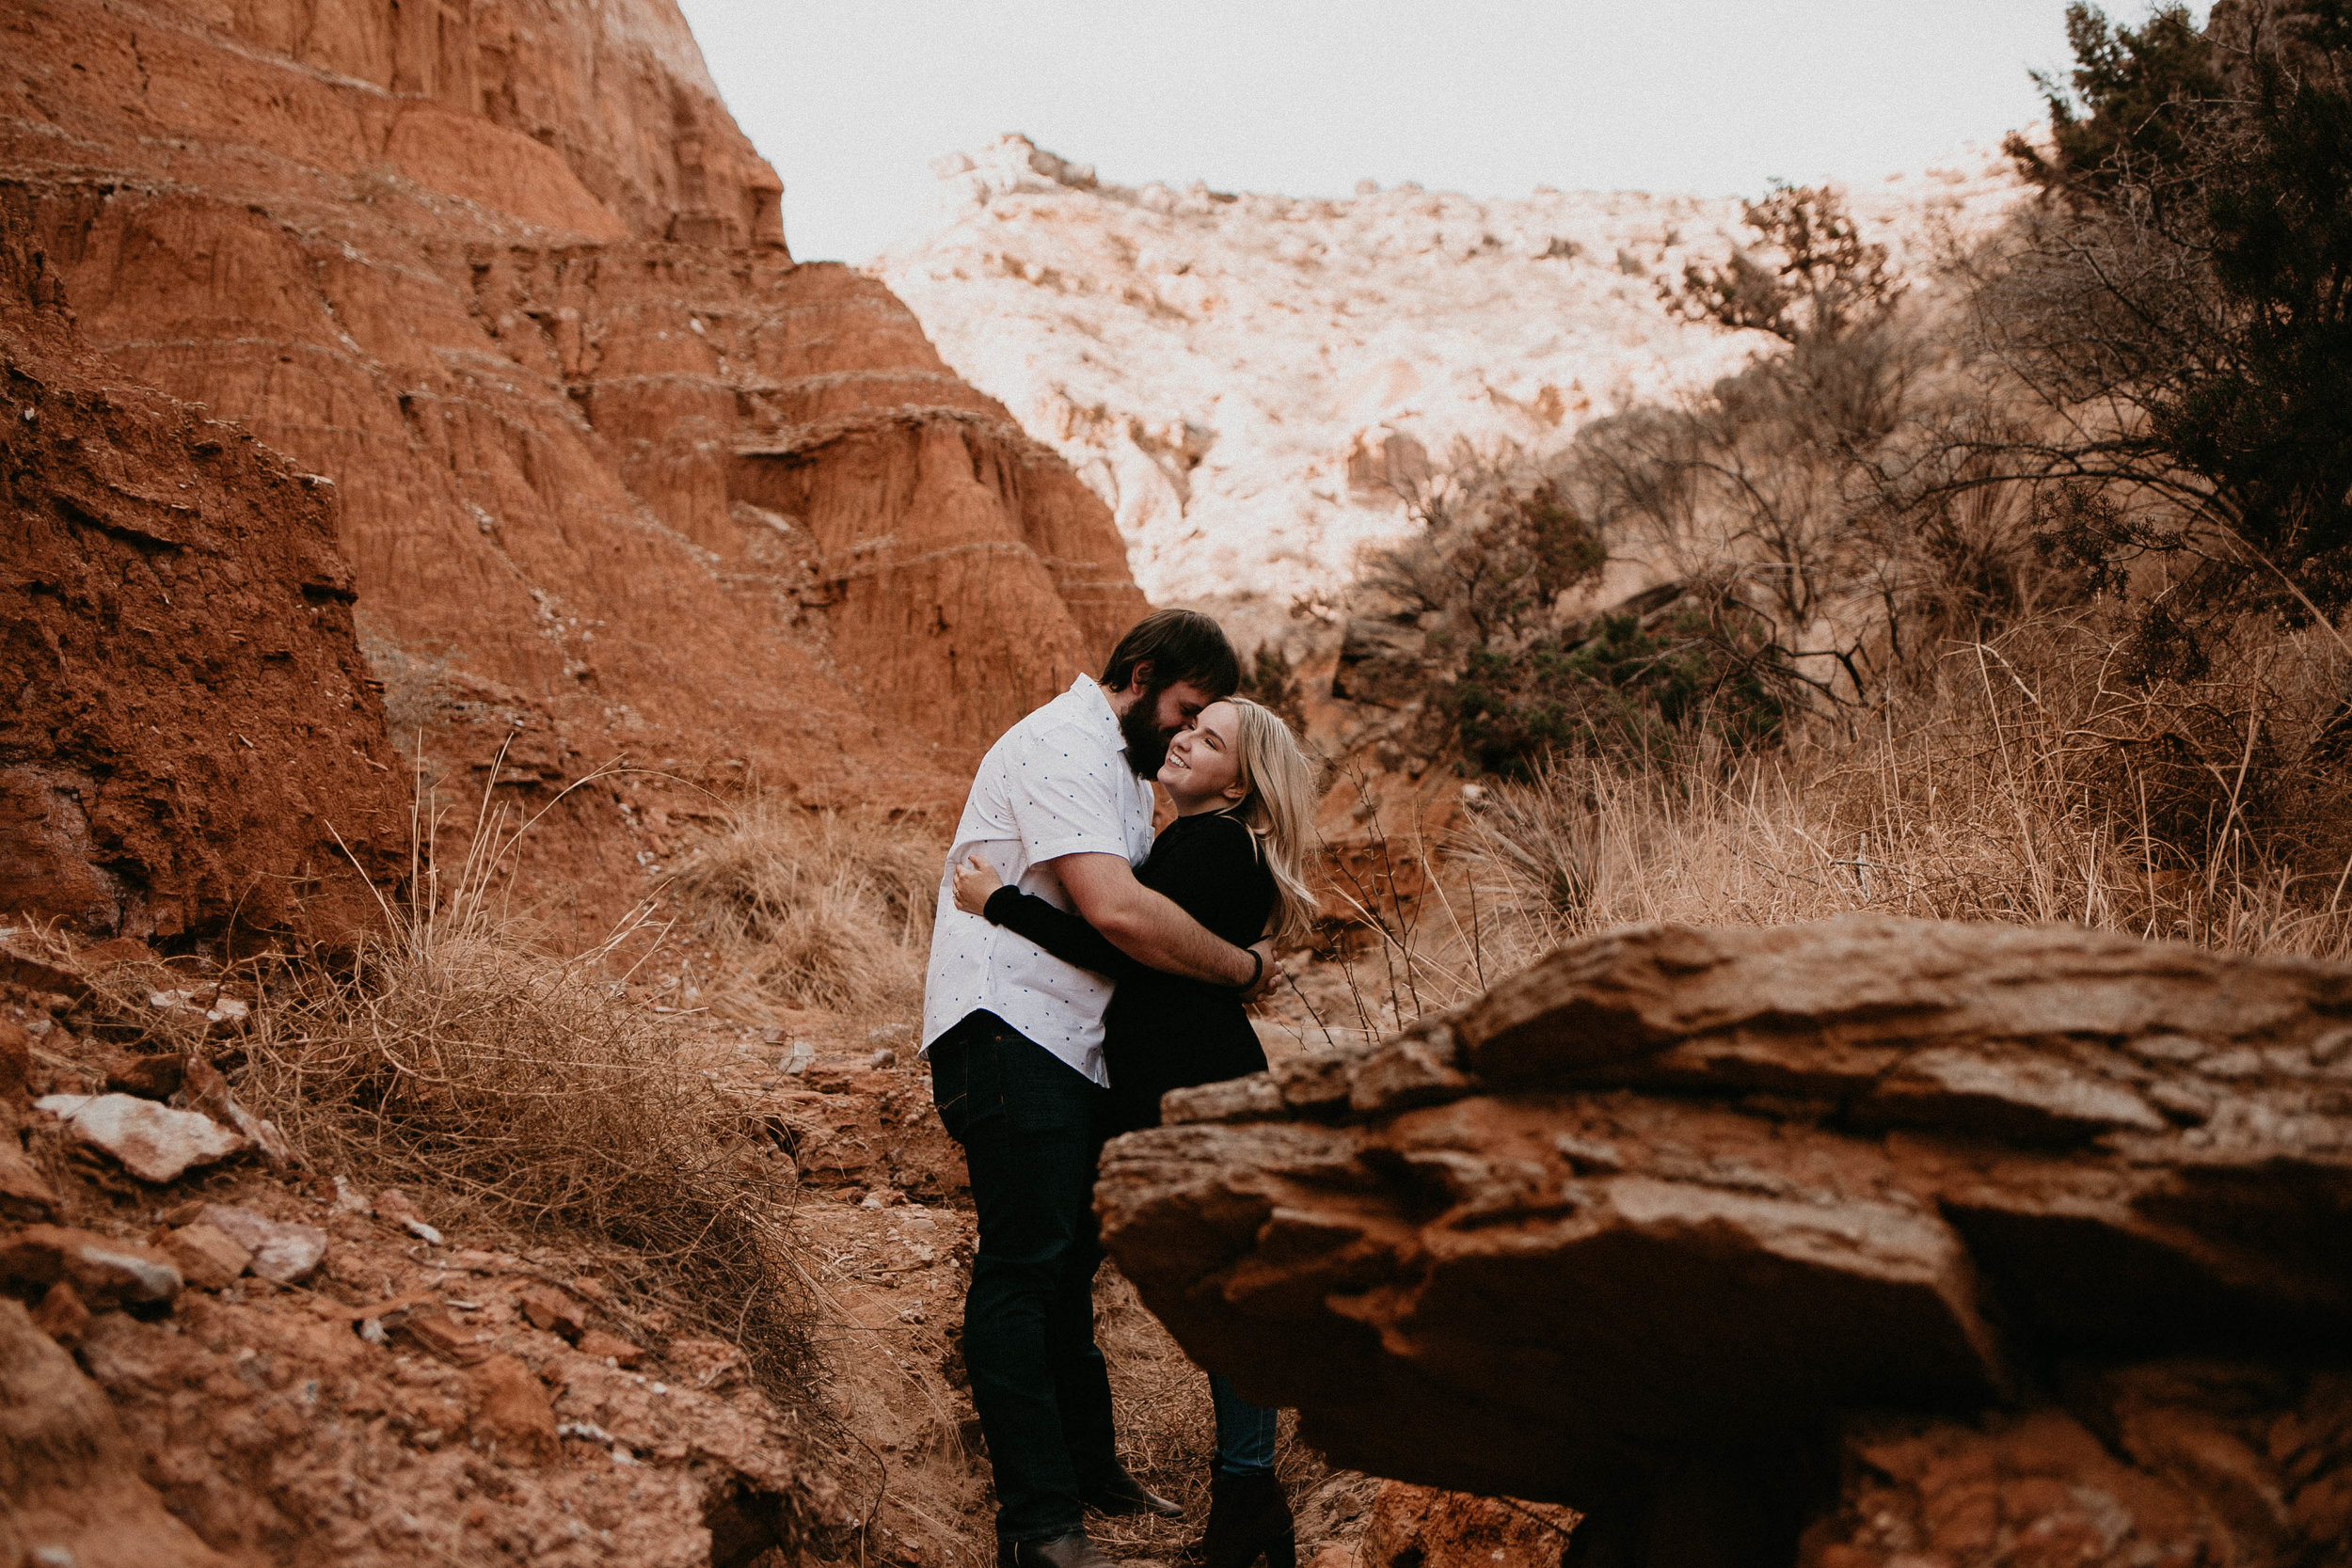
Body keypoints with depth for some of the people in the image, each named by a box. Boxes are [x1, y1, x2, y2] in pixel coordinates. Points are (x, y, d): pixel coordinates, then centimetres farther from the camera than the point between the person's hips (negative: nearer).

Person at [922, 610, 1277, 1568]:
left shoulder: (1122, 767, 21)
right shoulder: (1062, 747, -14)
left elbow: (1133, 907, 22)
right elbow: (1116, 910, -26)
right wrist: (1242, 967, -14)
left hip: (1070, 1047, 11)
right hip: (1009, 1029, -11)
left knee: (1065, 1260, 16)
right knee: (1023, 1264, -10)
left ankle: (1089, 1473, 27)